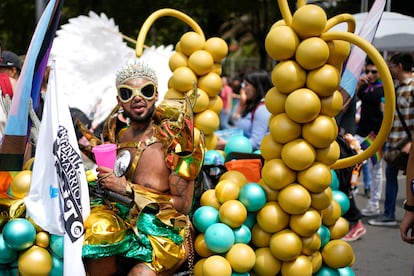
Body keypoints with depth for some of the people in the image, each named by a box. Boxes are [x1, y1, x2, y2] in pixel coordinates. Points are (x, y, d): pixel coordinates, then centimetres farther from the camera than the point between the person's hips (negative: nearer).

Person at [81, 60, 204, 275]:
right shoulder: (118, 133, 7)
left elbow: (183, 204, -11)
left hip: (163, 232, -4)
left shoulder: (174, 138, -9)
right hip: (123, 225, 5)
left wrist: (127, 189, -14)